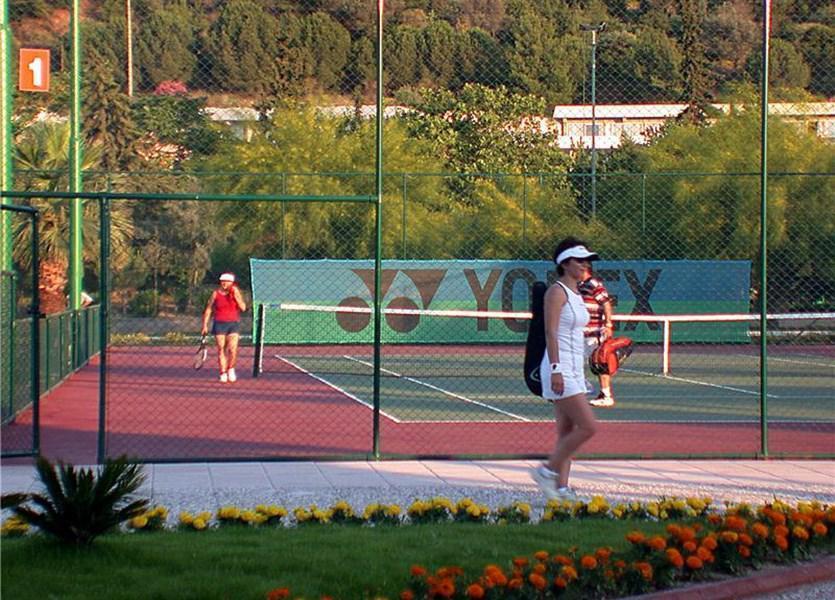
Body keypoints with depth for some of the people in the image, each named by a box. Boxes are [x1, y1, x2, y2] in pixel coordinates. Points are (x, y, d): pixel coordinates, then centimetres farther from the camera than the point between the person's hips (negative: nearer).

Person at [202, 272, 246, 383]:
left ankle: (231, 369, 12)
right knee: (221, 350, -1)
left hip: (234, 324, 0)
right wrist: (205, 325, 3)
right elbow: (208, 310, 8)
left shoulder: (236, 293, 4)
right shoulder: (216, 293, 4)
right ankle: (223, 374, 9)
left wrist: (236, 296, -12)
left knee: (233, 349, -12)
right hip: (220, 324, 0)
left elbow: (243, 308, -5)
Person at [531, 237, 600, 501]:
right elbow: (550, 333, -17)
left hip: (574, 369, 9)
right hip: (561, 369, -9)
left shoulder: (576, 295, 16)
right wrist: (556, 369, -23)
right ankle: (547, 470, -4)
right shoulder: (557, 292, -11)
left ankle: (561, 487, 8)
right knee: (588, 426, -13)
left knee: (567, 431, 7)